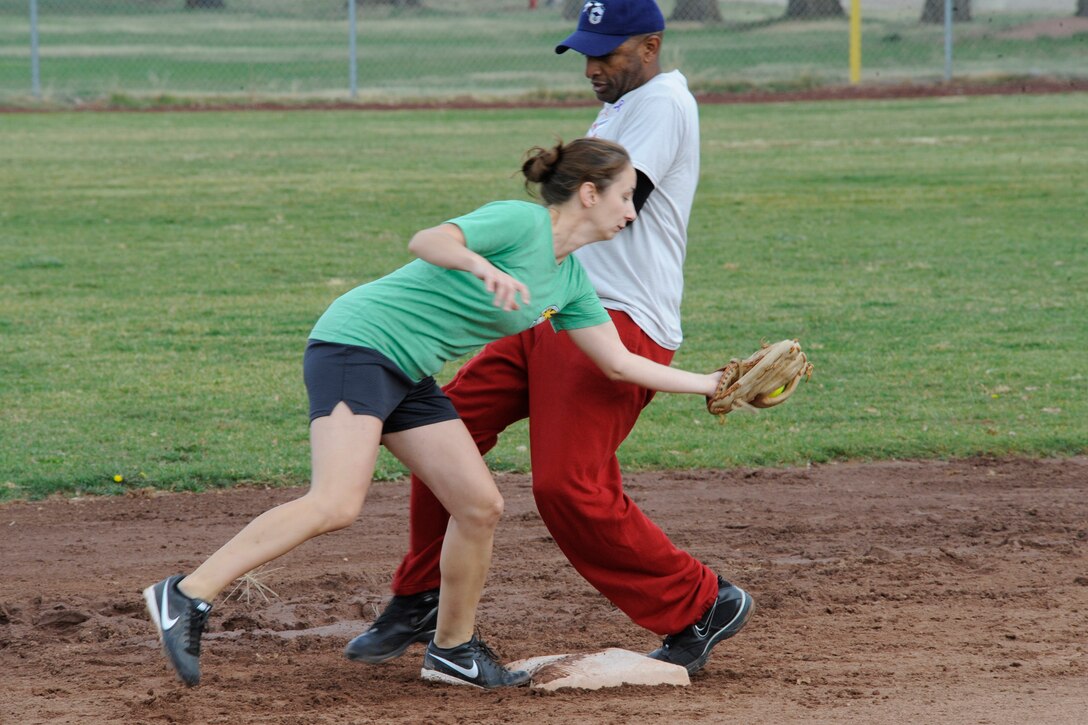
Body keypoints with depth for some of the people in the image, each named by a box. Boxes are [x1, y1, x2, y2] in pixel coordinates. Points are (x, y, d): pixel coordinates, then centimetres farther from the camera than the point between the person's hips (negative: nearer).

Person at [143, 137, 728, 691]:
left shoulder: (570, 281, 13)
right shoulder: (520, 222, -13)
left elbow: (618, 363, 20)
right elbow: (426, 241, -28)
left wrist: (707, 384, 20)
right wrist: (483, 267, -46)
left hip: (408, 375, 10)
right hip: (357, 344, -10)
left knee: (479, 506, 5)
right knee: (336, 504, -25)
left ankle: (451, 652, 19)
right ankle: (186, 596, -25)